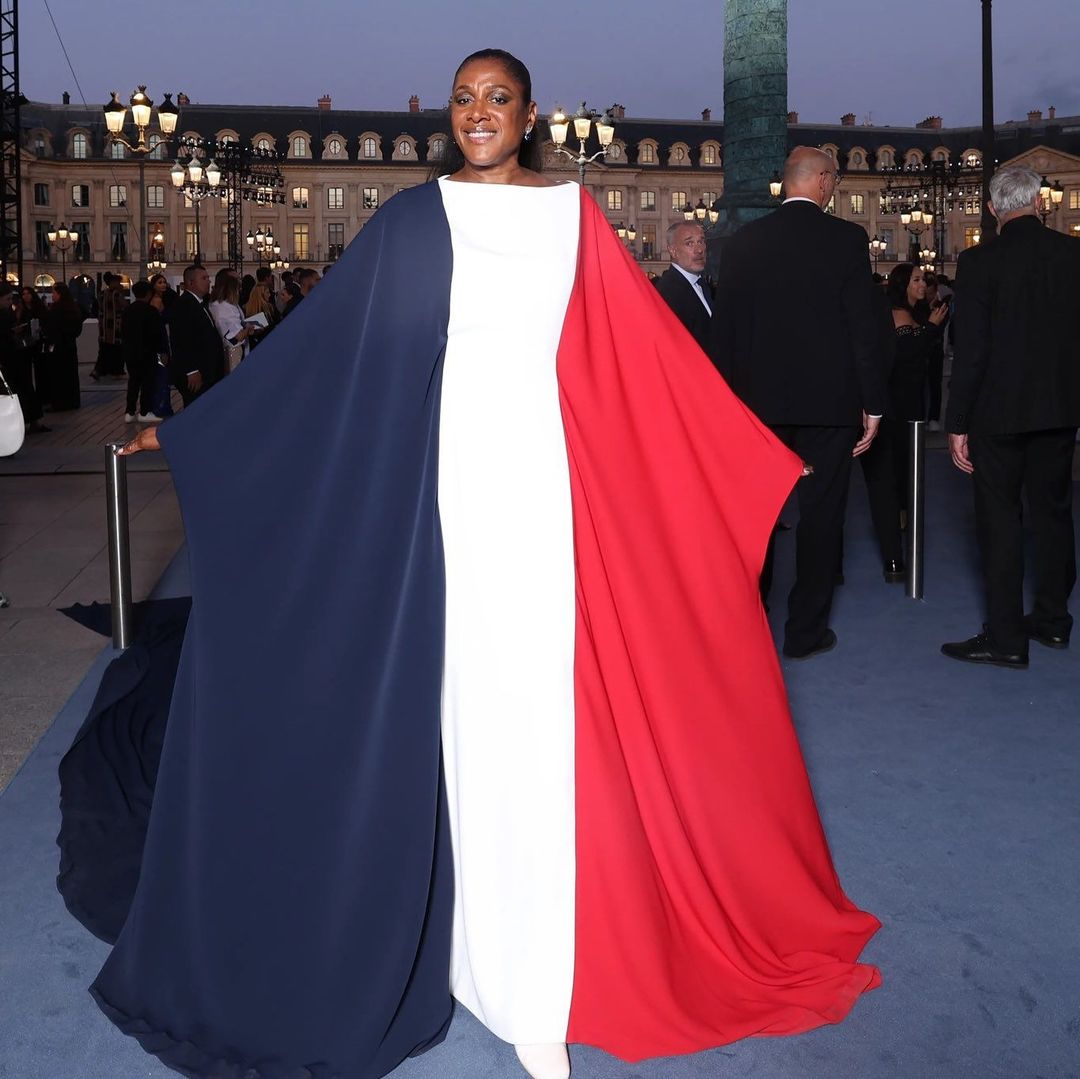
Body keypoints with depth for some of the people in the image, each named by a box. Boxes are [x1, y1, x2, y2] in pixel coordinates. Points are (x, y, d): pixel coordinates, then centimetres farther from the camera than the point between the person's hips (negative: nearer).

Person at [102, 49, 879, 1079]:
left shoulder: (573, 214, 9)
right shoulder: (410, 220, 7)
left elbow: (650, 355, 10)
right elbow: (316, 337, 7)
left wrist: (766, 452, 10)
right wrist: (189, 426, 6)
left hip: (543, 479, 1)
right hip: (449, 477, 0)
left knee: (539, 703, 0)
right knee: (462, 698, 2)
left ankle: (533, 971, 12)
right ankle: (483, 943, 19)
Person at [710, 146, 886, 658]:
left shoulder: (743, 241, 1)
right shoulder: (847, 238, -6)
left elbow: (723, 326, 3)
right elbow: (864, 326, -8)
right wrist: (872, 405, -2)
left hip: (760, 399, 3)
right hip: (829, 401, -2)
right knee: (821, 514, 6)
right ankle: (806, 631, 11)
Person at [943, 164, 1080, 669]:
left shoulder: (978, 262, -12)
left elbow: (969, 351, -13)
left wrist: (957, 423, -7)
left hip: (999, 411, -4)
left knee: (1000, 518, 1)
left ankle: (1005, 636, 4)